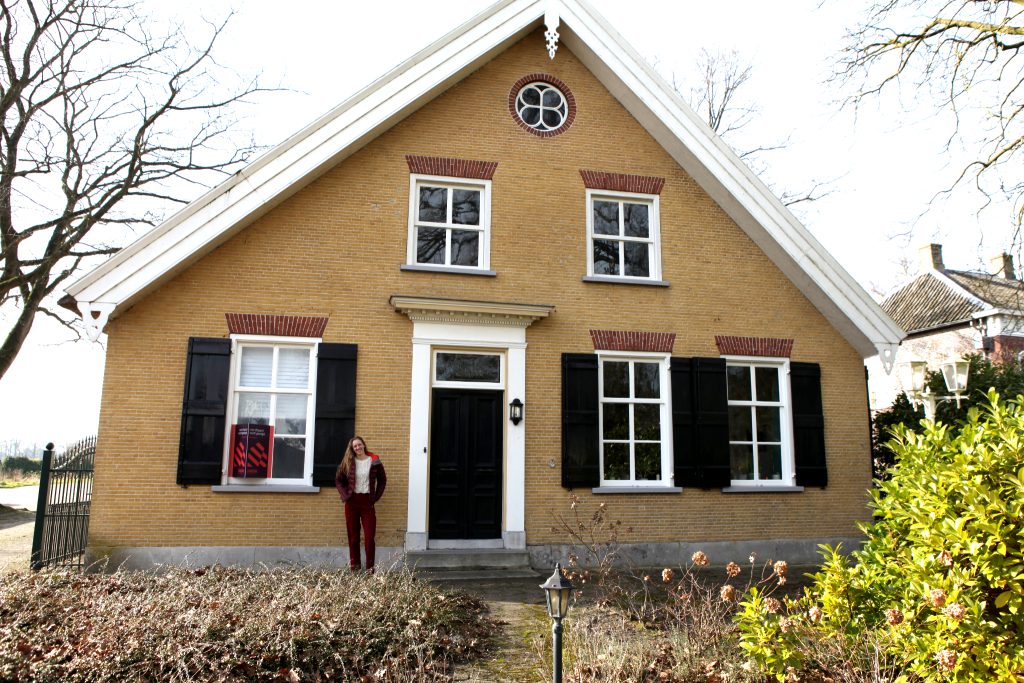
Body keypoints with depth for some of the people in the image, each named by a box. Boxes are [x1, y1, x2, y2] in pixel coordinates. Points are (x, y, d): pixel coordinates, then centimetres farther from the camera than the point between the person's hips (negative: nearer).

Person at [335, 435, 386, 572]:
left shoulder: (374, 461, 1)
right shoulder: (347, 462, 4)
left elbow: (382, 480, 9)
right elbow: (338, 480, 10)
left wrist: (376, 497, 1)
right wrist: (345, 495, -1)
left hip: (367, 501, -1)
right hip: (352, 502, 2)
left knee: (369, 536, -6)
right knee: (353, 535, 6)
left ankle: (370, 567, -1)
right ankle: (354, 565, 14)